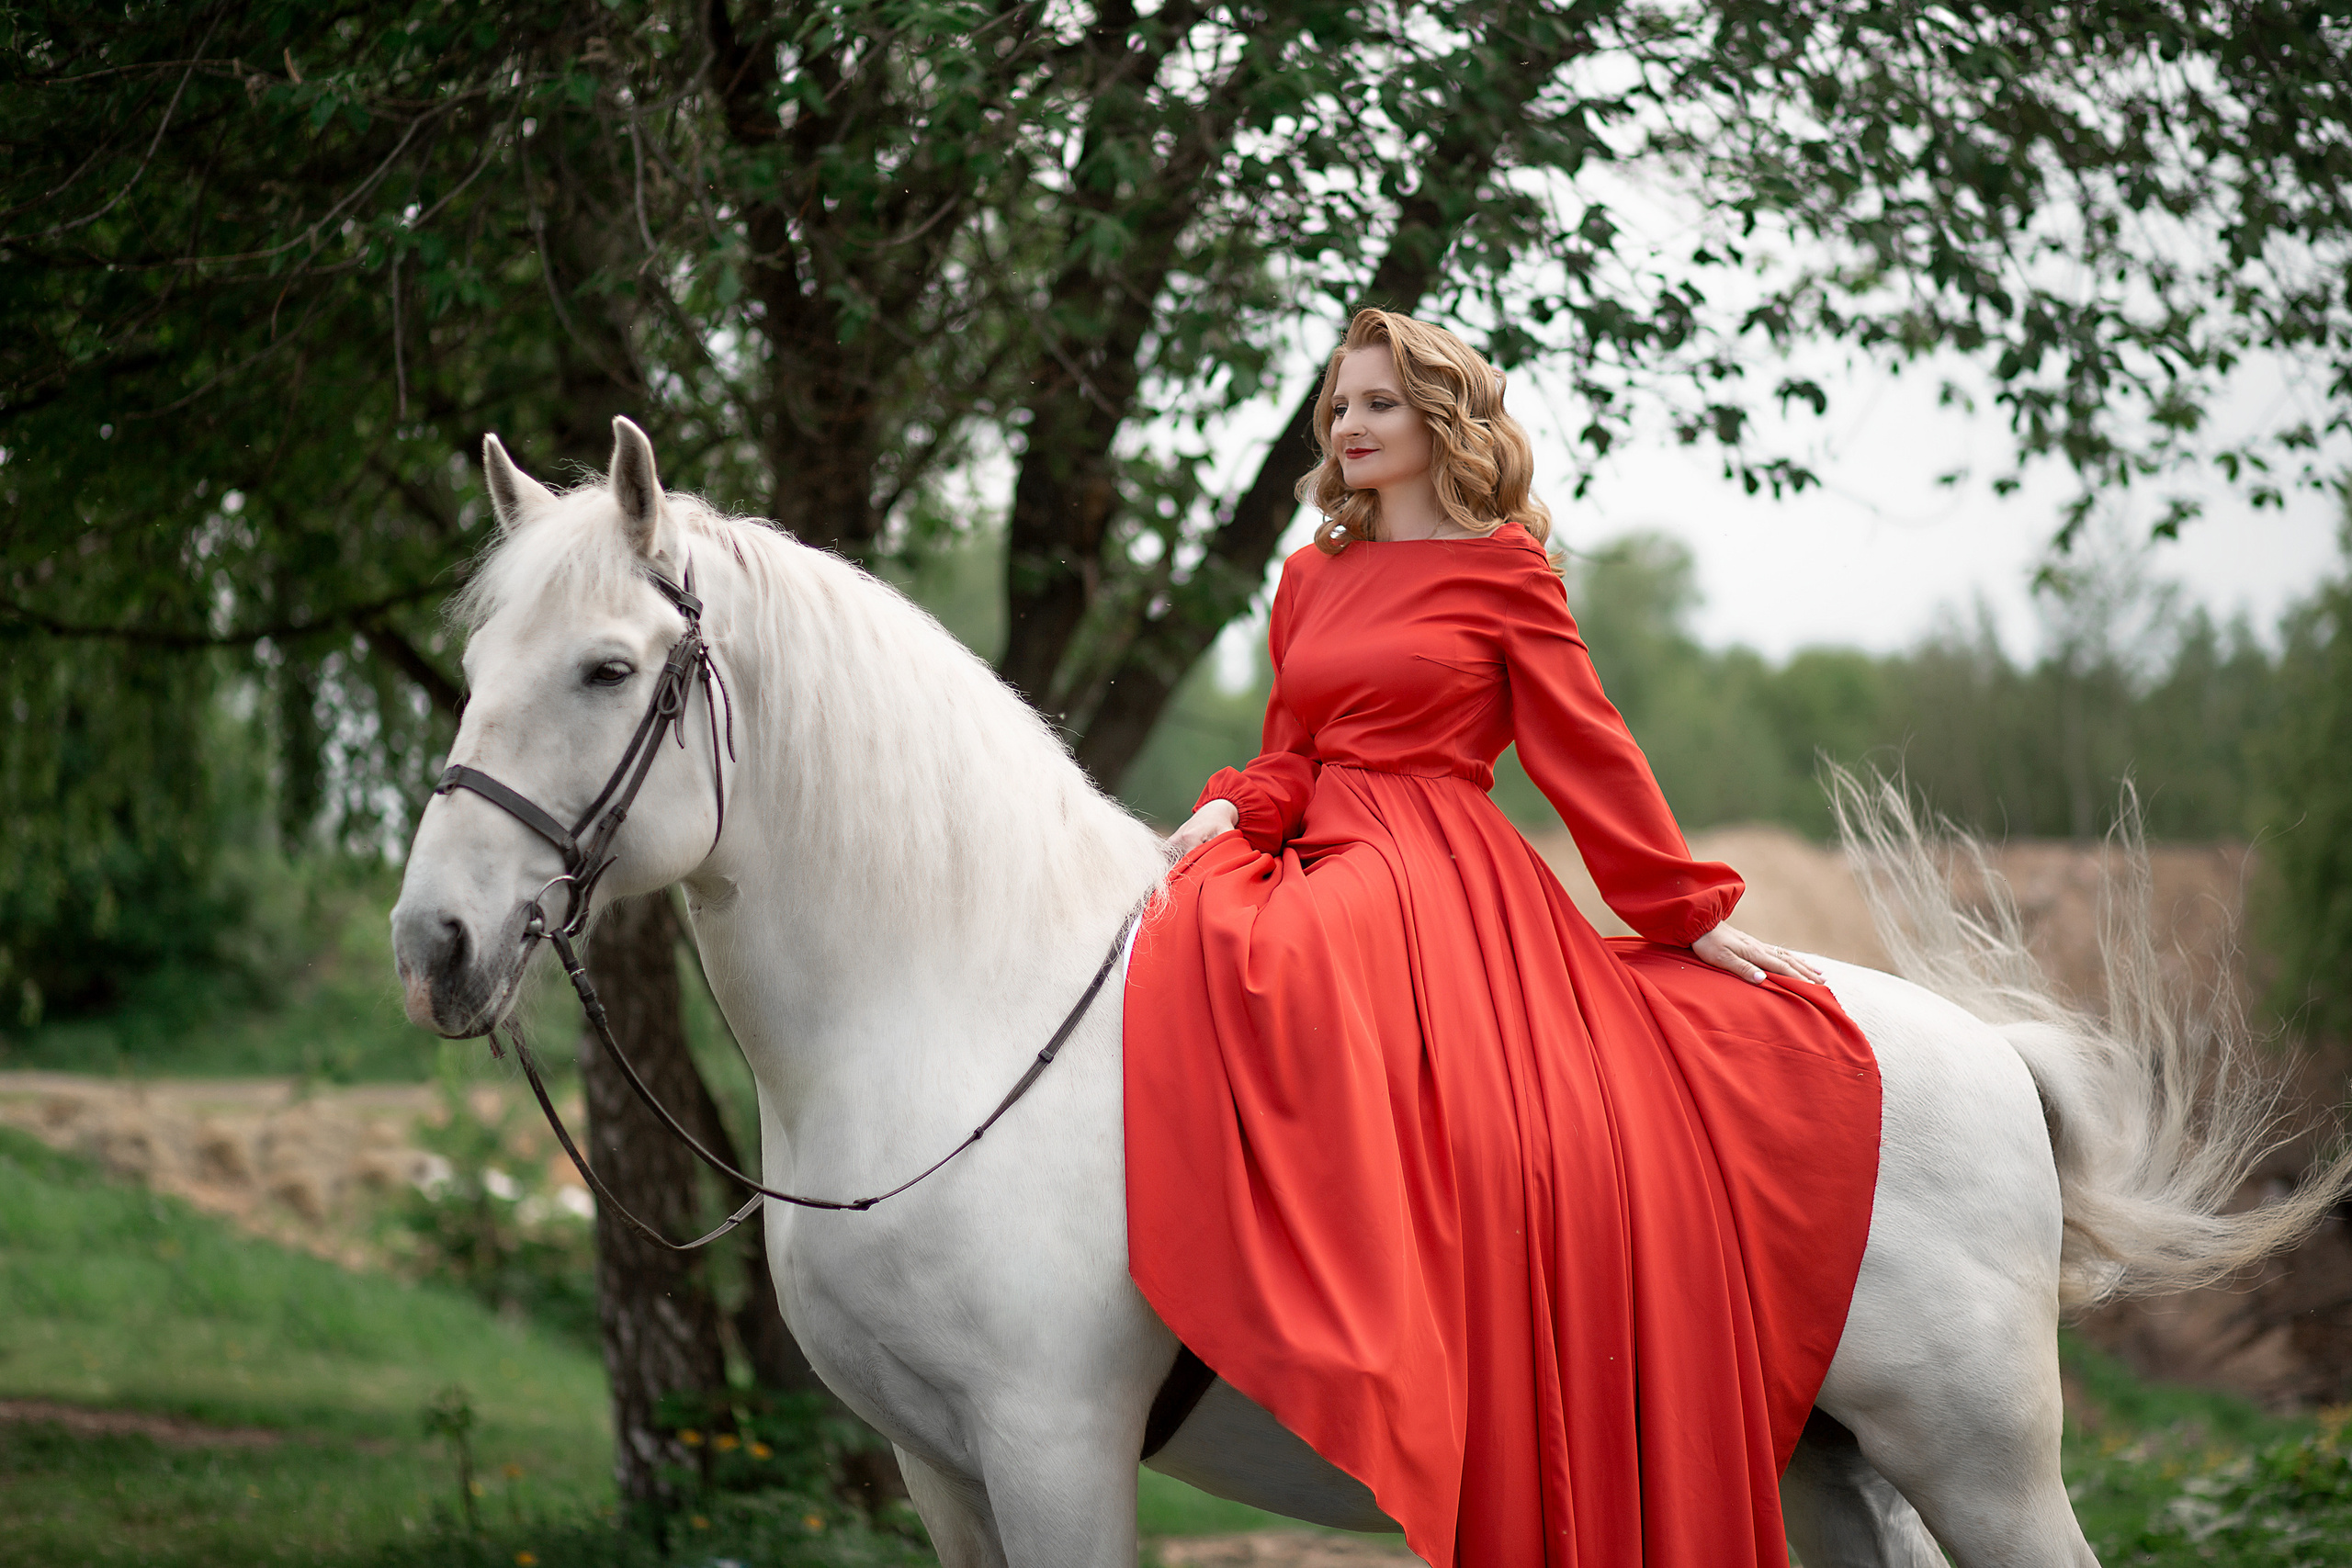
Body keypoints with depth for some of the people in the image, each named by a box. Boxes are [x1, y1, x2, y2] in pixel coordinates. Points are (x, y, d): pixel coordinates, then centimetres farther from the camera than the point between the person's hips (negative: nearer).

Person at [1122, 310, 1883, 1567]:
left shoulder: (1504, 568, 3)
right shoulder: (1311, 580, 20)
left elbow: (1585, 753, 3)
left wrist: (1687, 911, 2)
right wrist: (1235, 811, -3)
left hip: (1443, 883, -6)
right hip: (1327, 855, 6)